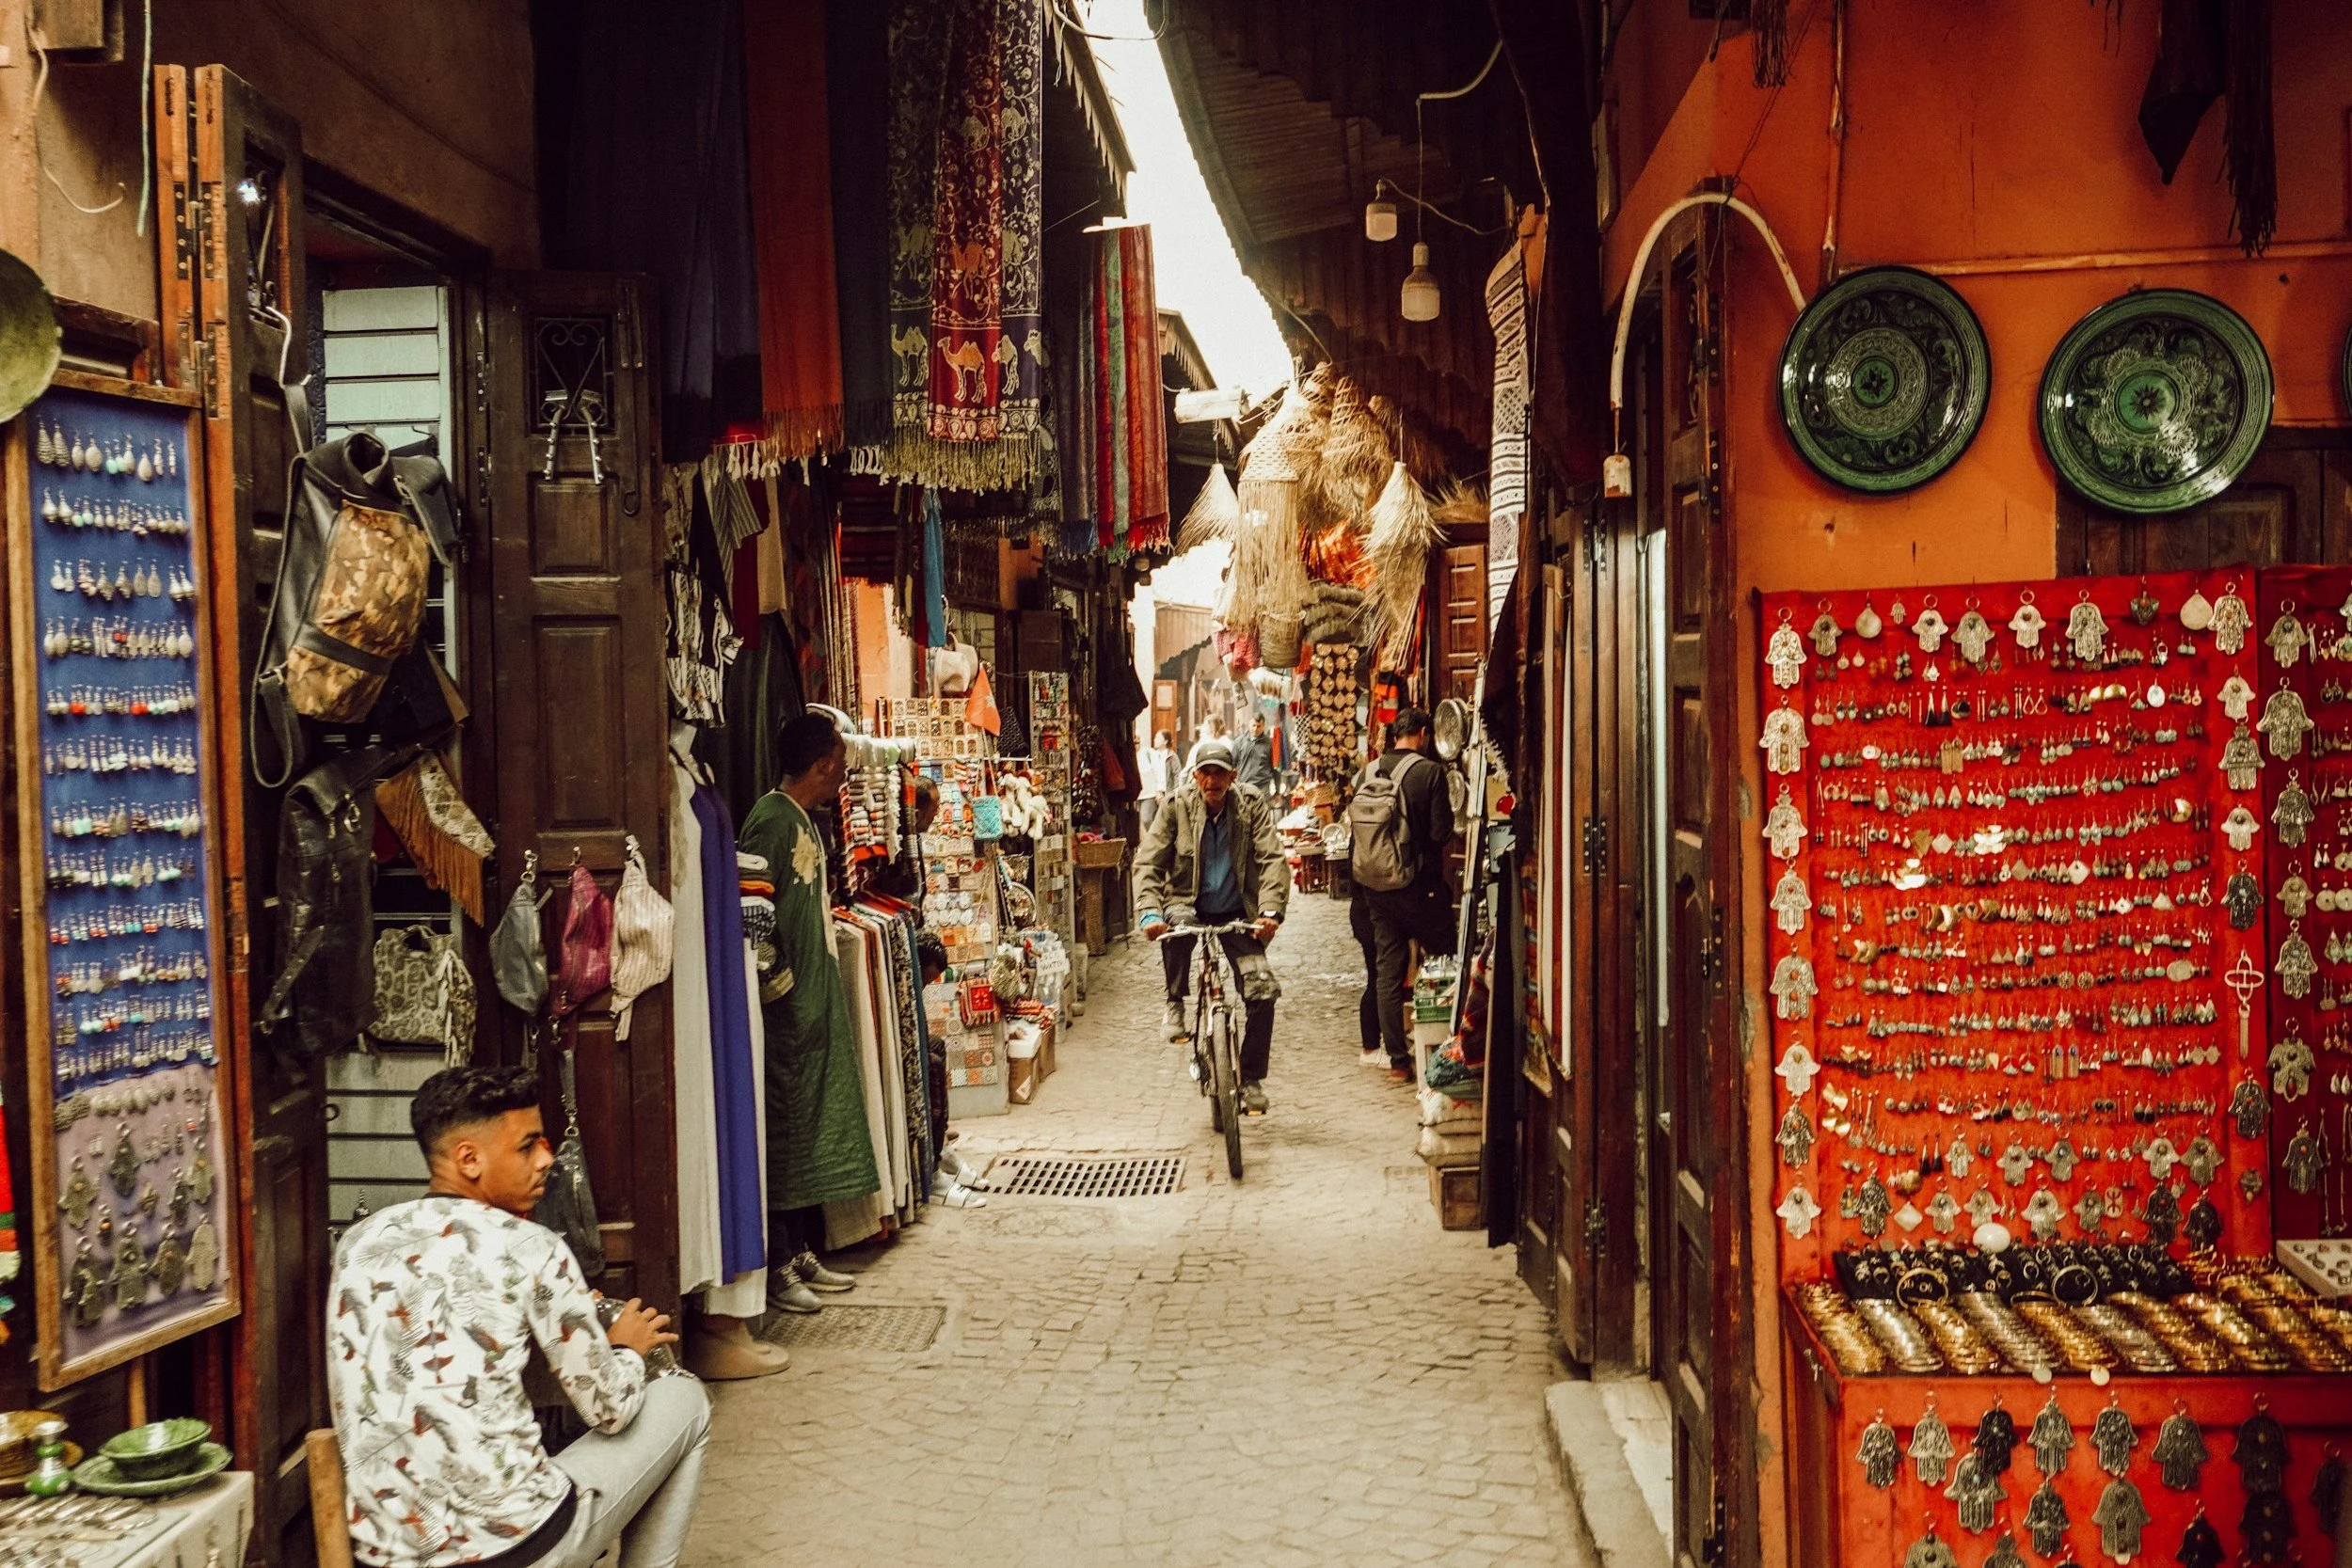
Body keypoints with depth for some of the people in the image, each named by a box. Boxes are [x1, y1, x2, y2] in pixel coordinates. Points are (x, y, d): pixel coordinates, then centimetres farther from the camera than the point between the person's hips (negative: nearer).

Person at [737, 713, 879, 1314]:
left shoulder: (804, 822, 15)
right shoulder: (772, 821, -16)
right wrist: (777, 981, -17)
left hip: (817, 1003, 10)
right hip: (787, 1011, -10)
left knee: (813, 1127, 14)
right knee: (784, 1131, -4)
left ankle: (803, 1253, 22)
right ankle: (778, 1266, 2)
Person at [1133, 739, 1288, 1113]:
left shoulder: (1252, 806, -5)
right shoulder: (1177, 807, -6)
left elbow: (1273, 860, -13)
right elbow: (1147, 863, -11)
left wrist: (1271, 911, -30)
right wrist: (1150, 912, -28)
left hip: (1237, 913, 1)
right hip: (1189, 905, -1)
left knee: (1263, 989, -15)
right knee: (1177, 926, -38)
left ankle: (1251, 1079, 5)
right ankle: (1175, 1005, -11)